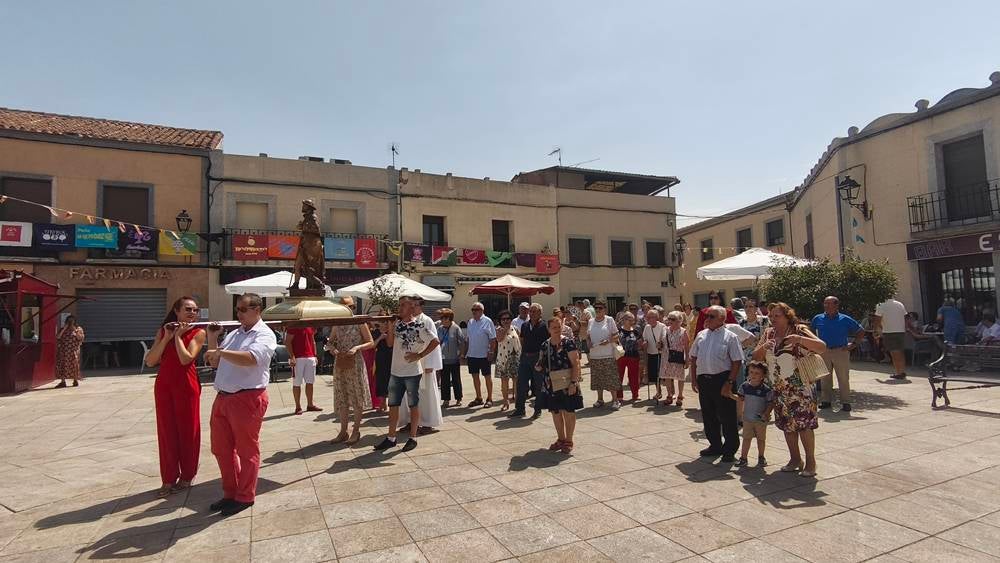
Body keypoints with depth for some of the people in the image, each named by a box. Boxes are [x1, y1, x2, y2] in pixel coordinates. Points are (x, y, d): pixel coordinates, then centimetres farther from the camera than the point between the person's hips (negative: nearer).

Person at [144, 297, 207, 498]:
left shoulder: (198, 333, -5)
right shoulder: (163, 331, 6)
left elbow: (186, 358, -19)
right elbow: (150, 361, -2)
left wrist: (178, 336, -12)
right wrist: (166, 338, -9)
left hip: (186, 385, -4)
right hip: (163, 384, 4)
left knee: (187, 430, 5)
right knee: (166, 431, 8)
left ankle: (186, 476, 20)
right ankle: (169, 479, 19)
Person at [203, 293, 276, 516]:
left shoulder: (265, 335, -9)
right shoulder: (233, 334, 15)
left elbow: (251, 358, -28)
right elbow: (215, 363, 20)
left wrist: (220, 351, -23)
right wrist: (212, 341, 7)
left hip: (248, 399, -8)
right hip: (223, 397, 8)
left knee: (247, 450, 5)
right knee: (221, 448, 16)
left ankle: (245, 497, 21)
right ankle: (230, 493, 33)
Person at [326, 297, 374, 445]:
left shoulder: (359, 322, -5)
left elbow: (371, 342, -4)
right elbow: (330, 341, 15)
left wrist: (357, 347, -20)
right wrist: (331, 348, -7)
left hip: (355, 363, -5)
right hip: (339, 364, 5)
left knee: (357, 397, 3)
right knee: (341, 399, 10)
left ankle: (356, 431, 15)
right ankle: (343, 432, 21)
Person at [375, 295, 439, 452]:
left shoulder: (420, 325, -11)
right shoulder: (397, 322, 7)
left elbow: (435, 341, -13)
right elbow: (390, 343, 10)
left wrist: (419, 355, -15)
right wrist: (391, 327, -3)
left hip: (412, 372, -6)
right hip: (396, 371, 6)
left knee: (413, 405, 6)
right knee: (393, 405, 11)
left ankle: (412, 438, 17)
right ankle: (391, 438, 22)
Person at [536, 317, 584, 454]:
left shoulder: (568, 343, -10)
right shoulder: (545, 345, 6)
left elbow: (575, 364, -13)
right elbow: (542, 362, 19)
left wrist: (573, 382, -19)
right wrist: (538, 367, -4)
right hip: (550, 385, 5)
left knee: (568, 412, 2)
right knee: (555, 412, 12)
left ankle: (568, 440, 17)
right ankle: (561, 439, 28)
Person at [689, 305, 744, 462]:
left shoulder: (730, 337, -5)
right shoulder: (701, 335, 10)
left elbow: (737, 362, -9)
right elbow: (693, 358, 14)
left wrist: (729, 383, -15)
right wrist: (694, 379, 8)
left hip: (722, 379, -5)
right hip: (703, 379, 5)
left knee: (726, 416, 3)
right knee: (708, 415, 15)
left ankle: (730, 450, 18)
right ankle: (715, 445, 31)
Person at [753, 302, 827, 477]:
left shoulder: (799, 331, -8)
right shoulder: (769, 333, 7)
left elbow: (822, 347, -19)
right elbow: (756, 357, 6)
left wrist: (799, 339, -32)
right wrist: (764, 347, -15)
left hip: (799, 387, -5)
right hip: (779, 389, 6)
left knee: (804, 423, -4)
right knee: (786, 424, 12)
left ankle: (810, 462, 9)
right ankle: (795, 459, 26)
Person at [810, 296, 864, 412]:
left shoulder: (845, 320, -1)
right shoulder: (817, 319, 4)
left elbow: (861, 332, 8)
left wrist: (854, 344, 1)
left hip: (841, 351, -2)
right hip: (823, 352, 2)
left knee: (843, 378, 0)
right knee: (825, 378, 7)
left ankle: (845, 402, 8)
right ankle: (825, 400, 16)